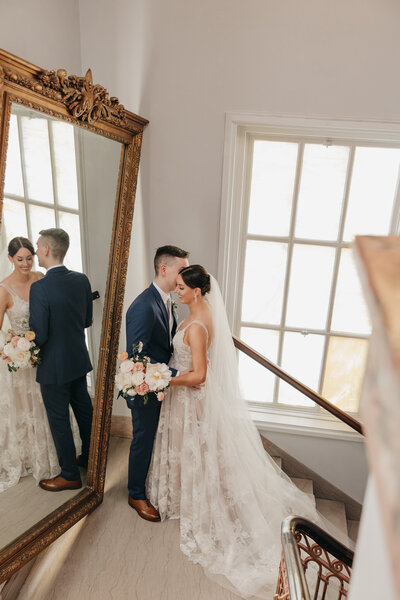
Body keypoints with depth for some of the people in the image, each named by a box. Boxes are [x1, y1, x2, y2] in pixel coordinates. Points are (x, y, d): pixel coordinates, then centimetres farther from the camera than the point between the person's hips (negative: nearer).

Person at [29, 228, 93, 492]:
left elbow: (39, 336, -21)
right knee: (84, 409, 22)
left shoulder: (40, 288, -24)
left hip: (54, 366, -6)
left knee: (59, 420, 10)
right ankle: (89, 457, 42)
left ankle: (70, 475, 27)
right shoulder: (82, 279, -4)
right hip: (79, 360, 7)